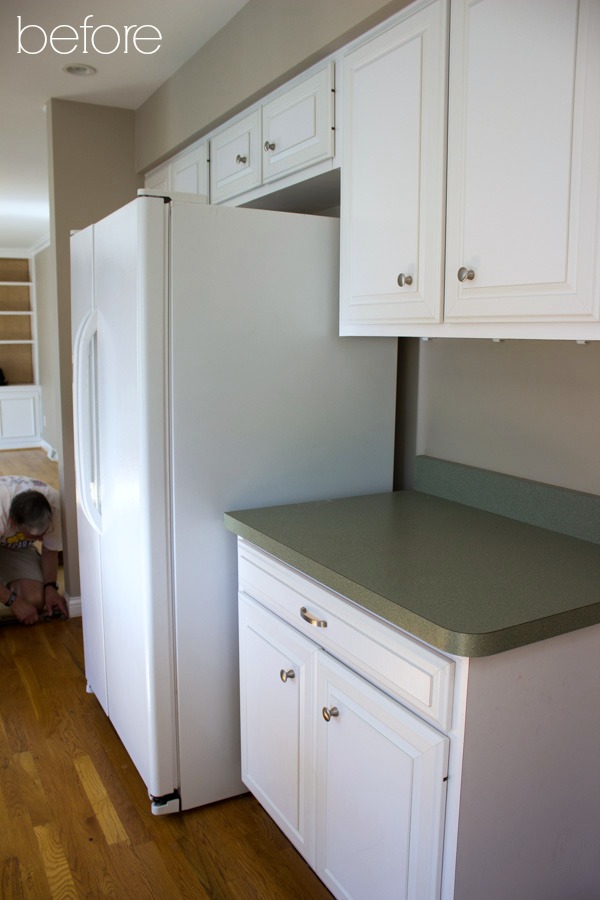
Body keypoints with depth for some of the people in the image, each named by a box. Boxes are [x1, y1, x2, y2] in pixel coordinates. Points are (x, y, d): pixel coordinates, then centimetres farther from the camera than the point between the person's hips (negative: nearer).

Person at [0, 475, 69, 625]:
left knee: (35, 601, -17)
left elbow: (50, 549, -13)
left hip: (19, 546, 3)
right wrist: (14, 601, -31)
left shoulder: (53, 502, -31)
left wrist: (50, 587, -22)